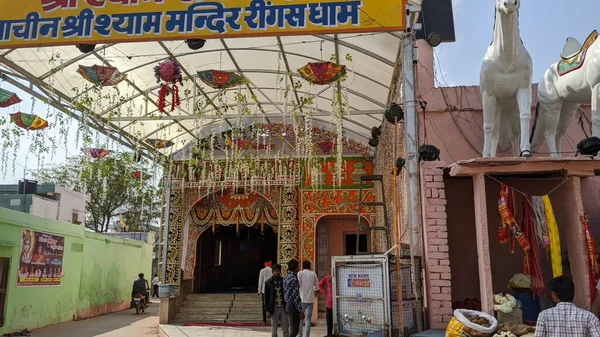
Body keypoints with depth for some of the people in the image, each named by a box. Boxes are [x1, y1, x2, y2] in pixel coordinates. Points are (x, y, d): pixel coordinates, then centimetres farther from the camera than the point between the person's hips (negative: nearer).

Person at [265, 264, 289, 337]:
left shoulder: (284, 281, 5)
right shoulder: (268, 283, 1)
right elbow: (266, 297, 1)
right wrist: (267, 310, -5)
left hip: (283, 308, 1)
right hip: (274, 309, -1)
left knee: (286, 329, 4)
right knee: (274, 329, 7)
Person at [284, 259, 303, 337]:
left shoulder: (286, 278, 10)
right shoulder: (294, 279, -18)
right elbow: (296, 297, -20)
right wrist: (300, 311, -17)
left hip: (288, 304, 9)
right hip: (293, 306, -9)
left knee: (293, 328, 15)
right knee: (295, 329, -6)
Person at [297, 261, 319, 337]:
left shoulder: (299, 273, -3)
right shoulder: (313, 274, 2)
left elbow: (297, 285, -6)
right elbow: (317, 287, 9)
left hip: (301, 299, -1)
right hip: (310, 299, 1)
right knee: (308, 318, 4)